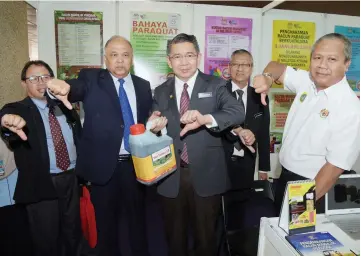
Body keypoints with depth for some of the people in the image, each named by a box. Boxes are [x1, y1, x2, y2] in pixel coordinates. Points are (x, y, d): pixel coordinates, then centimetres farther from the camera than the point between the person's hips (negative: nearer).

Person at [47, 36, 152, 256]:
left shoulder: (143, 86, 7)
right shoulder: (91, 78, -2)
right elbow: (77, 88, -24)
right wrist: (63, 88, -45)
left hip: (134, 164, 3)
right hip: (103, 164, -2)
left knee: (137, 215, 19)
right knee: (106, 220, 15)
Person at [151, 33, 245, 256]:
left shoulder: (215, 85, -2)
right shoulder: (161, 92, 7)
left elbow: (238, 112, -17)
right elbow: (155, 130, 8)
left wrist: (205, 119, -34)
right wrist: (154, 126, -15)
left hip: (206, 176, -2)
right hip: (171, 177, 3)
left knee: (206, 238, 16)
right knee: (175, 238, 20)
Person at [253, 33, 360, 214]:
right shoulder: (306, 81, -5)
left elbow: (335, 166, -21)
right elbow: (278, 67, 10)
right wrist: (267, 77, -15)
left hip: (313, 187, -6)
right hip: (285, 177, 6)